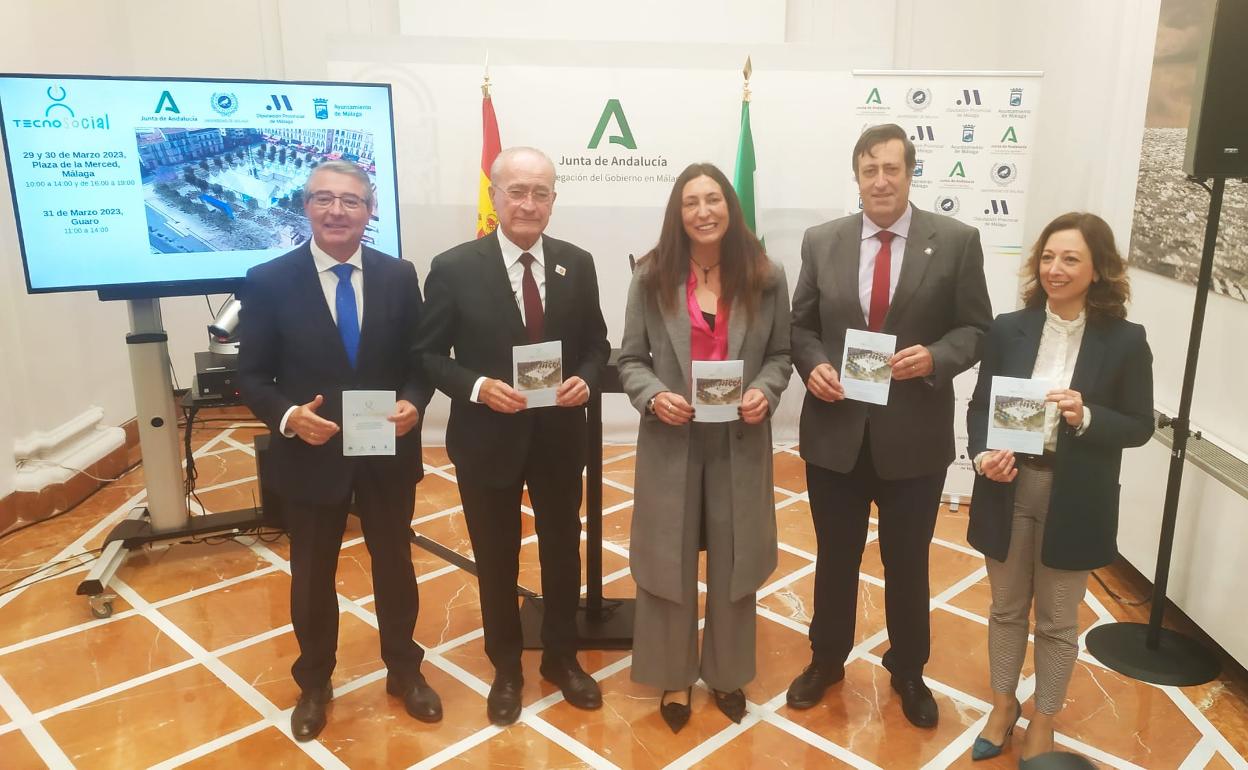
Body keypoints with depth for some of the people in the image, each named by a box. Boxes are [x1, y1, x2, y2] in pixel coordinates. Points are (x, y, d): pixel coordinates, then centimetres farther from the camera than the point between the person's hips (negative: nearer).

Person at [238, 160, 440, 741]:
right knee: (312, 578, 17)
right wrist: (288, 416, -24)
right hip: (310, 457, -1)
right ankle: (313, 684, 40)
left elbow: (421, 359, 3)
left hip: (388, 454, 2)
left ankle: (404, 670, 41)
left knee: (395, 567, 18)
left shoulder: (399, 276, -1)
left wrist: (413, 402, -18)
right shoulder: (268, 281, -7)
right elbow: (252, 376, -5)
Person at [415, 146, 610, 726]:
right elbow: (428, 355, -6)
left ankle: (562, 659, 41)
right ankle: (506, 669, 37)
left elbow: (596, 344, 6)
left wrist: (585, 379, -15)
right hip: (487, 440, -2)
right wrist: (477, 387, -23)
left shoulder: (577, 264, -1)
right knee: (496, 561, 14)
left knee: (562, 552, 18)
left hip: (559, 438, 3)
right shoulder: (454, 268, -10)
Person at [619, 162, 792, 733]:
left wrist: (766, 392, -14)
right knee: (670, 562, 10)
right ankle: (676, 676, 31)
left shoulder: (766, 278, -1)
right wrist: (653, 396, -19)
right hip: (671, 440, -1)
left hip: (740, 441, 1)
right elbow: (631, 360, 0)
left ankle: (726, 673, 35)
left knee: (732, 562, 14)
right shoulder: (652, 277, -4)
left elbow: (781, 353, 6)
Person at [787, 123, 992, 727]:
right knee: (835, 558, 17)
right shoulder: (821, 241, 2)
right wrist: (812, 365, -13)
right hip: (835, 433, 2)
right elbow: (802, 325, 7)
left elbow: (977, 329, -2)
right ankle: (826, 660, 39)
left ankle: (908, 672, 38)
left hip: (914, 436, -1)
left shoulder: (957, 241, -3)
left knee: (908, 563, 16)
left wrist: (936, 357, -21)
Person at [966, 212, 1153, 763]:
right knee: (1007, 607, 18)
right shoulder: (1008, 329, -3)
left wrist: (1087, 418, -23)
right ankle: (1003, 704, 39)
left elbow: (1139, 426, -4)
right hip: (1009, 490, 2)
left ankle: (1043, 721, 36)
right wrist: (983, 454, -17)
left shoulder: (1124, 340, -8)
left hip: (1074, 501, -1)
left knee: (1058, 620, 15)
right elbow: (979, 406, 1)